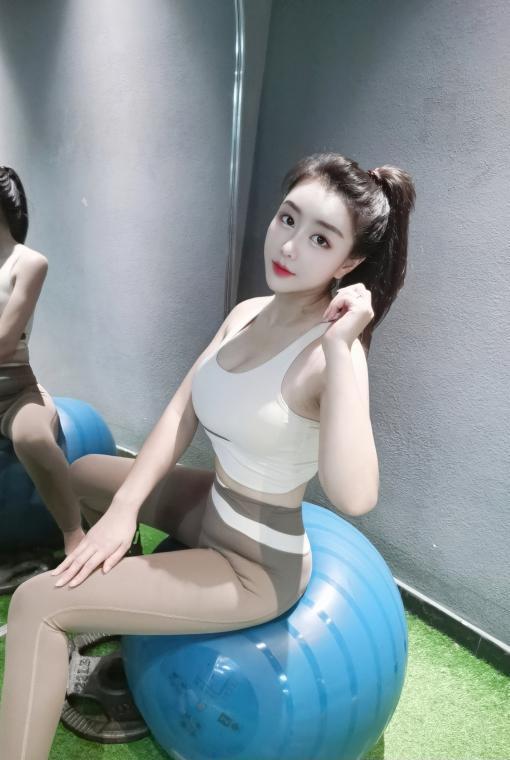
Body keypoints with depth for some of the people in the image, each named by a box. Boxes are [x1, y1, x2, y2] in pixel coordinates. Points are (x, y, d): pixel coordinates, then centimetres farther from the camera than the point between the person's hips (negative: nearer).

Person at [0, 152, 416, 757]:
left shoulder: (330, 351, -27)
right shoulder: (247, 315, -3)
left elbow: (353, 497, -41)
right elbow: (181, 414, -3)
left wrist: (340, 350, -40)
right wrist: (123, 508, -12)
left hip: (255, 566, -8)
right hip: (211, 507, 8)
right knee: (83, 473, 27)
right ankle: (100, 613, 47)